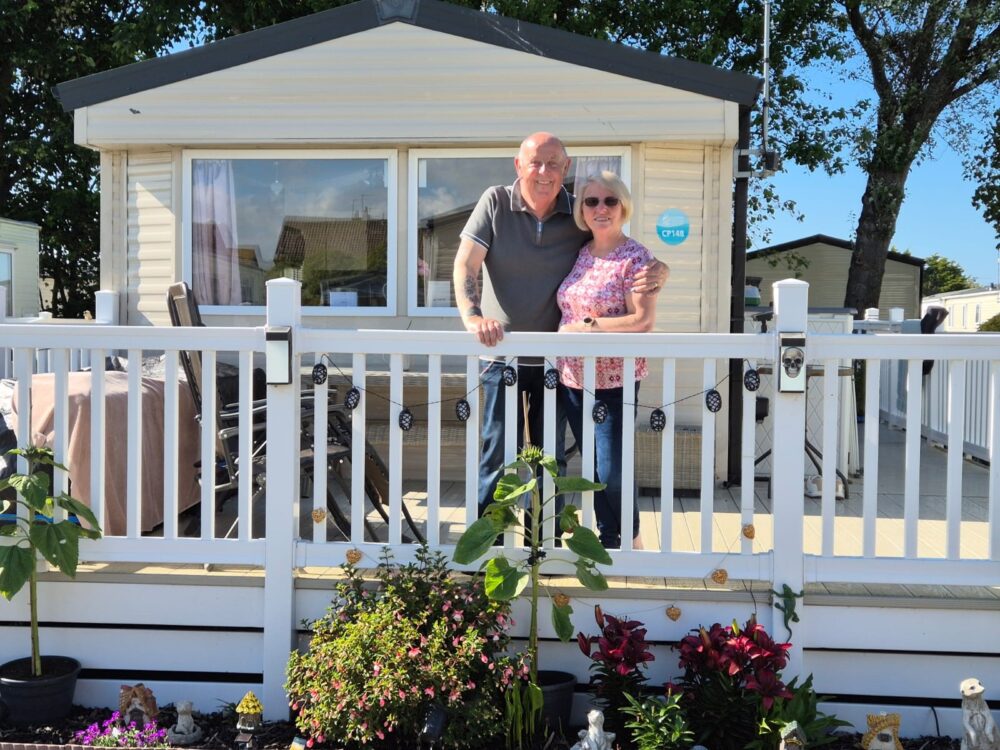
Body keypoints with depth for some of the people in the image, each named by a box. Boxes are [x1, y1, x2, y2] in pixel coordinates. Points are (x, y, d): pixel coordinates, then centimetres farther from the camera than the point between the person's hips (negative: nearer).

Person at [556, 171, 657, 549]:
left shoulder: (635, 258, -9)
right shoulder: (579, 253, 11)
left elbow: (643, 320, -17)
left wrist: (587, 326, -16)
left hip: (615, 381, -6)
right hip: (572, 379, 6)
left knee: (612, 472, -5)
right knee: (594, 469, 12)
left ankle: (630, 539, 20)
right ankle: (609, 540, 26)